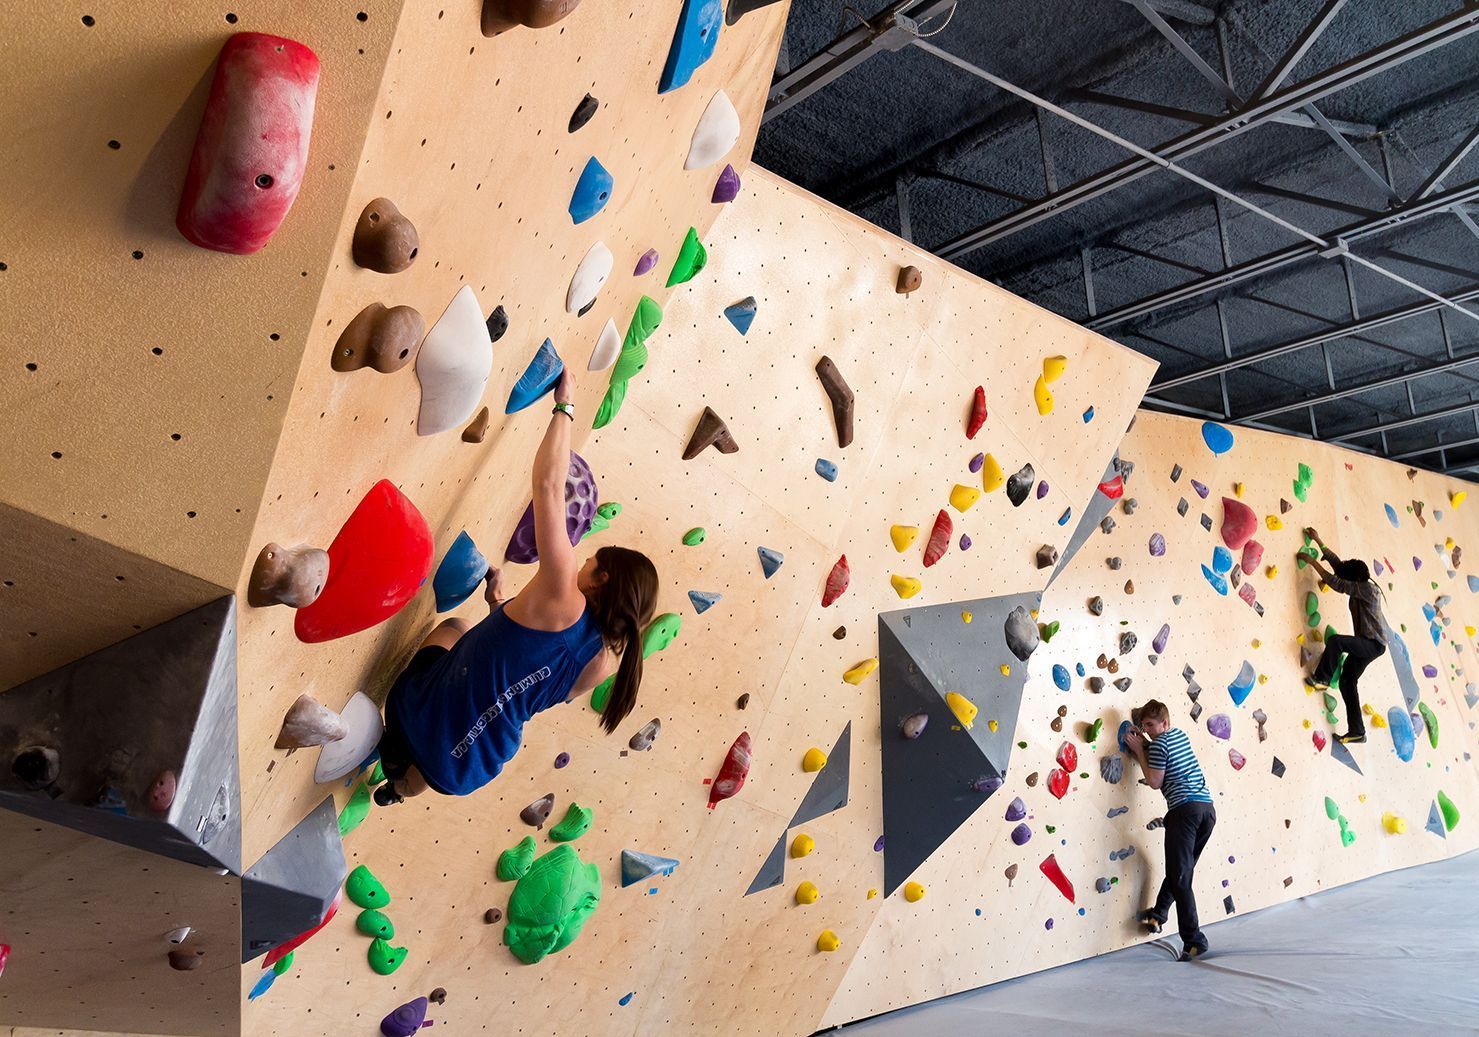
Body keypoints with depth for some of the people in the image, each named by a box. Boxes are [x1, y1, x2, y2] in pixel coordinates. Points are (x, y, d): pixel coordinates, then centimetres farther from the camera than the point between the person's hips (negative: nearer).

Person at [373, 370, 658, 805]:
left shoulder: (562, 599, -22)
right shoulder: (608, 660, -6)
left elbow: (549, 484, -23)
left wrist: (564, 406, -13)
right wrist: (504, 609, 16)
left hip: (420, 716, -5)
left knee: (453, 627, 27)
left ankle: (398, 754, 26)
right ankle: (406, 783, 37)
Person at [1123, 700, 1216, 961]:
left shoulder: (1158, 744, -7)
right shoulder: (1181, 735, 16)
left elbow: (1154, 782, -5)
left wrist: (1139, 750, -1)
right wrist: (1145, 742, 17)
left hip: (1184, 810, -8)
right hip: (1207, 808, 8)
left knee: (1180, 876, -5)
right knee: (1182, 869, 20)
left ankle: (1193, 939, -9)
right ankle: (1158, 914, 27)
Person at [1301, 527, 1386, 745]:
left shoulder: (1369, 589, -16)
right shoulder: (1358, 588, 9)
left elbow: (1337, 584, -24)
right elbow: (1337, 563, 13)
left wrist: (1314, 563, -19)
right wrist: (1318, 541, 13)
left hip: (1374, 644, -10)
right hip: (1364, 644, 10)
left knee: (1335, 640, -32)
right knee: (1346, 681, 2)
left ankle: (1322, 679, -15)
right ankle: (1356, 732, 3)